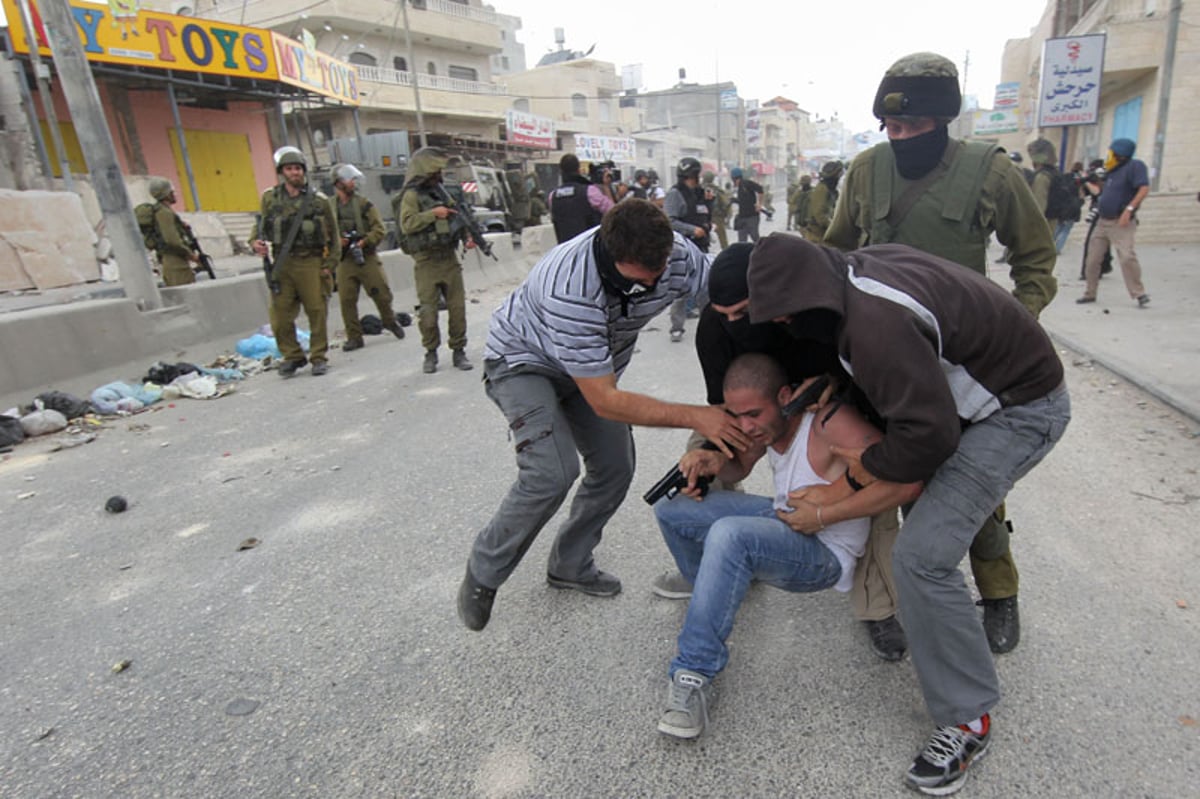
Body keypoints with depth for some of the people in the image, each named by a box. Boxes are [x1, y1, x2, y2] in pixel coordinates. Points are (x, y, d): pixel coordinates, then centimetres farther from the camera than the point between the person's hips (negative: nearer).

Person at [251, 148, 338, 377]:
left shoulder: (319, 200, 3)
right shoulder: (270, 198, 8)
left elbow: (333, 236, 6)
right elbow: (260, 224, 19)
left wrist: (329, 265, 0)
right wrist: (256, 242, -3)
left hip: (311, 263, -2)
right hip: (282, 263, 2)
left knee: (317, 312, 0)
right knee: (280, 315, 1)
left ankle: (319, 357, 14)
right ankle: (292, 356, 17)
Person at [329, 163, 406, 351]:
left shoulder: (364, 204, 2)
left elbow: (380, 230, -4)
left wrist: (364, 241, -17)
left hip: (367, 257, 0)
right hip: (344, 260, 1)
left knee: (382, 294, 2)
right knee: (347, 300, -1)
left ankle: (390, 321, 29)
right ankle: (354, 337, 9)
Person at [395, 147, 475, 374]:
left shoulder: (442, 192, 15)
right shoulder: (412, 195, -3)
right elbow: (407, 224, -15)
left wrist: (466, 238, 3)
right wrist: (433, 213, -17)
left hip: (449, 258, 6)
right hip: (426, 262, -5)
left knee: (457, 306, 3)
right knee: (428, 309, -1)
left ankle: (458, 351, 13)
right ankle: (431, 353, 14)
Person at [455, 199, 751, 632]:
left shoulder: (677, 255, -25)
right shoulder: (571, 291, -42)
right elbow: (605, 402, -37)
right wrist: (695, 417, -36)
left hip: (596, 364, 7)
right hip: (523, 358, -6)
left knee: (615, 468, 2)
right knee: (553, 472, -25)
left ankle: (570, 565, 26)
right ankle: (483, 574, -1)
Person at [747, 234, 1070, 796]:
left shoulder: (875, 326, -33)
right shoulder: (855, 270, -5)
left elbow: (927, 435, -27)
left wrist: (854, 475, -14)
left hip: (1020, 409, -10)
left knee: (923, 555, -16)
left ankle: (968, 720, 1)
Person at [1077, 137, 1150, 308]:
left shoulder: (1134, 166, -9)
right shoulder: (1112, 171, 14)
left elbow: (1144, 188, -20)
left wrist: (1129, 209, -27)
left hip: (1121, 223, -8)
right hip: (1103, 221, 8)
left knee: (1127, 256, -19)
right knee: (1092, 258, 7)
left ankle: (1139, 294, -11)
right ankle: (1090, 293, 17)